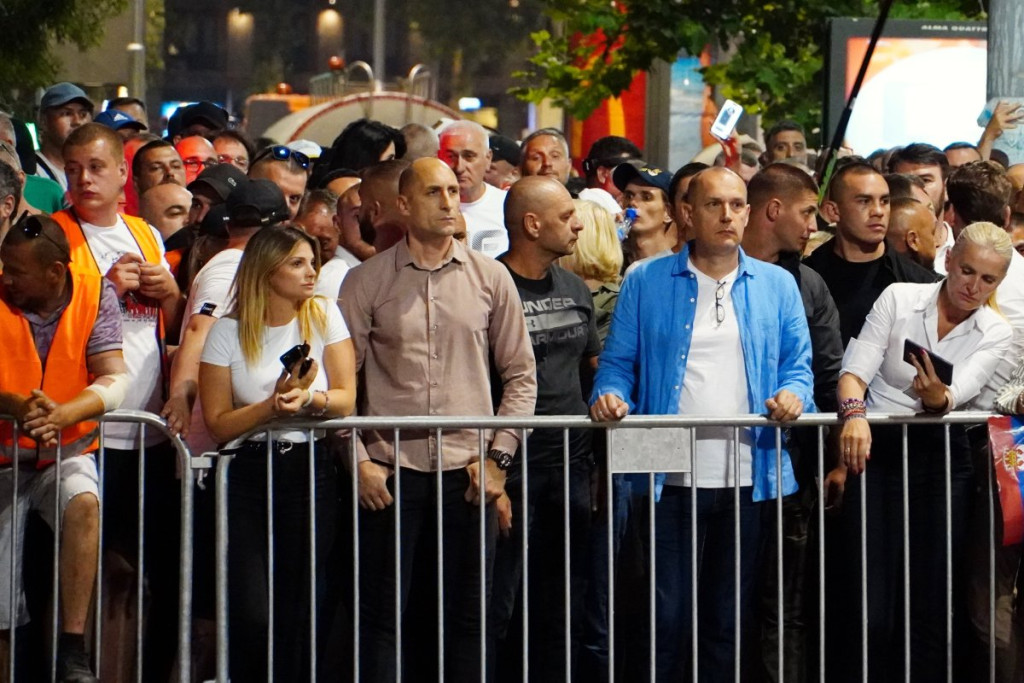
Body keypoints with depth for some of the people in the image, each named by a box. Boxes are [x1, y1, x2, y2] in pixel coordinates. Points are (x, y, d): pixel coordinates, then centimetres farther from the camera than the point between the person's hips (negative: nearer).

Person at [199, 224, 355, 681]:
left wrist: (308, 397, -19)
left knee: (300, 611, 2)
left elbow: (345, 400, 1)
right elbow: (218, 424, -2)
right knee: (251, 617, -11)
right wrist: (271, 406, -16)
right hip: (248, 474, -2)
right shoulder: (228, 332, 1)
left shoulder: (324, 318, 6)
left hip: (310, 471, 2)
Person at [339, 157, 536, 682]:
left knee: (469, 617, 5)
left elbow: (520, 376, 9)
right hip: (391, 471, -1)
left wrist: (498, 455, 0)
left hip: (468, 471, 1)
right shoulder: (365, 282, 2)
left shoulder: (490, 278, 6)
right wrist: (358, 460, -6)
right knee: (381, 613, 0)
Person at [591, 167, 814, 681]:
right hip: (671, 478, -2)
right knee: (666, 618, -4)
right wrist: (610, 396, -15)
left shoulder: (776, 286, 11)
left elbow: (798, 364, 11)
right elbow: (617, 363, 6)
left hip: (748, 478, 2)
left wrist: (794, 394, -11)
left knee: (729, 619, 9)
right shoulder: (646, 283, 6)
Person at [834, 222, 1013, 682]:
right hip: (878, 451, -2)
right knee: (870, 613, -10)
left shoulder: (996, 333, 5)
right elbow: (855, 371, -7)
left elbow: (959, 391, -12)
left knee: (934, 610, 1)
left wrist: (938, 396, -36)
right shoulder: (899, 299, 0)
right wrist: (854, 412, -28)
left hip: (942, 459, 2)